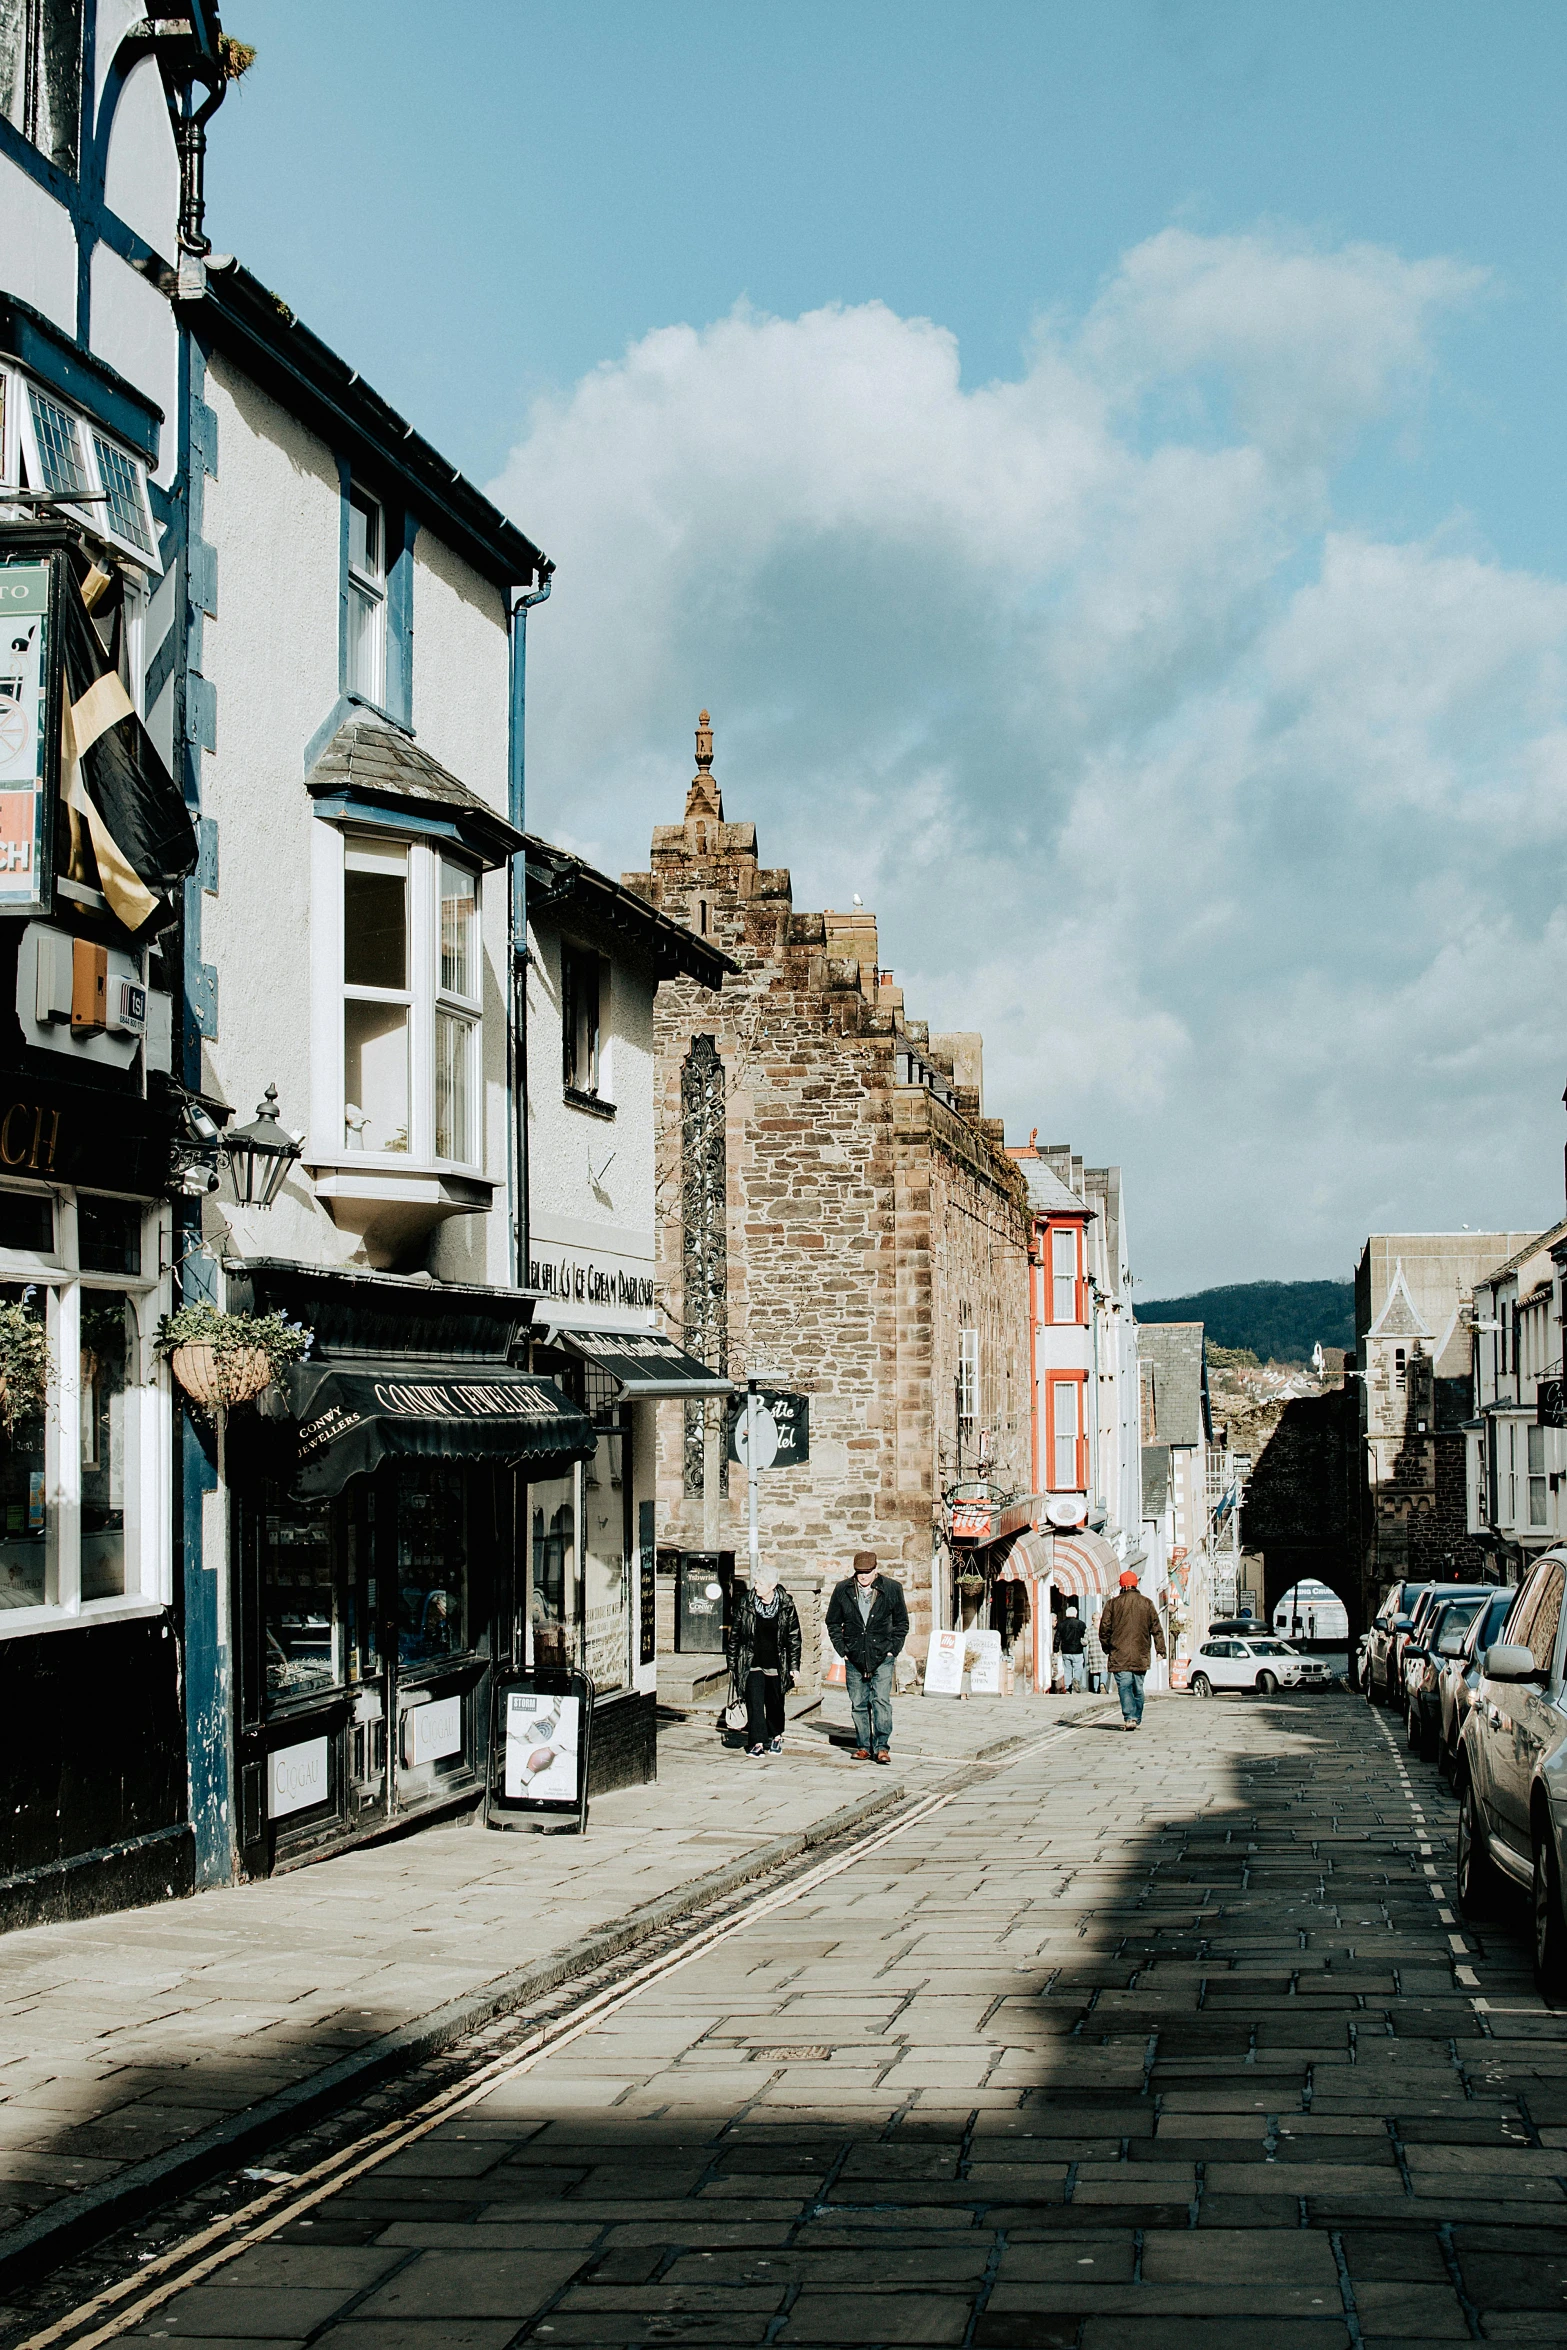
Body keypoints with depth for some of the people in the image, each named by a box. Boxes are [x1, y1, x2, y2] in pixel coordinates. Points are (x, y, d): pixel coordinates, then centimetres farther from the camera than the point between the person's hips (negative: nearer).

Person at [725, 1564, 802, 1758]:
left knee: (775, 1703, 11)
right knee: (754, 1702, -10)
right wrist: (732, 1662, 7)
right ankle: (757, 1742, -9)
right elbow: (735, 1633, 6)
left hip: (776, 1665, 0)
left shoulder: (786, 1606, -4)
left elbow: (794, 1637, 2)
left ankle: (775, 1737, 31)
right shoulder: (745, 1603, -3)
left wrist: (794, 1665, 0)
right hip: (752, 1664, 0)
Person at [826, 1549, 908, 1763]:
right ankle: (863, 1745, 14)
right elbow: (833, 1623, 13)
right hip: (854, 1658, 2)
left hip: (882, 1658, -2)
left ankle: (881, 1746, -5)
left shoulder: (892, 1588, -1)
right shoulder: (843, 1590, 2)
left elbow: (901, 1623, 9)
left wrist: (892, 1648, 0)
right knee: (858, 1705, 6)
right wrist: (842, 1649, 4)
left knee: (881, 1701, -9)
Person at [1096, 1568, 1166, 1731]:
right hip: (1141, 1656, 2)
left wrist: (1107, 1648, 14)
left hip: (1119, 1655, -2)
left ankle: (1129, 1718, -20)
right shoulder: (1147, 1604, 6)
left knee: (1125, 1687, -7)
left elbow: (1104, 1629, 1)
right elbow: (1156, 1628, 6)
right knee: (1138, 1688, 12)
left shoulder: (1112, 1604, 0)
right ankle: (1136, 1719, 16)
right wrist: (1161, 1650, 8)